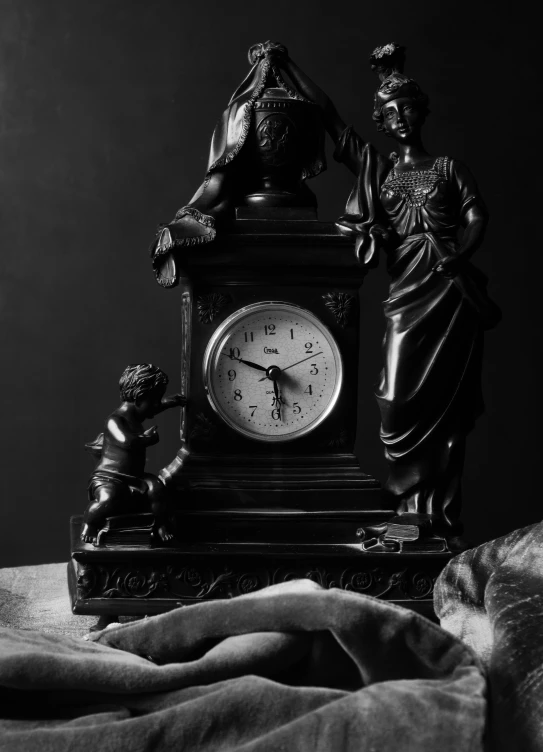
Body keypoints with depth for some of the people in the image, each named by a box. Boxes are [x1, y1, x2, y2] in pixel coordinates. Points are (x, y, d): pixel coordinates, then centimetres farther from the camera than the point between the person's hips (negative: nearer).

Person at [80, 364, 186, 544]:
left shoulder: (136, 415, 10)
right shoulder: (115, 421, -18)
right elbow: (127, 441, -39)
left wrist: (168, 402, 32)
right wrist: (148, 437, -22)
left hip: (135, 480, 7)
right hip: (107, 478, -6)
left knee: (156, 487, -27)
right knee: (108, 499, -39)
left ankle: (161, 525, -4)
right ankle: (88, 525, -7)